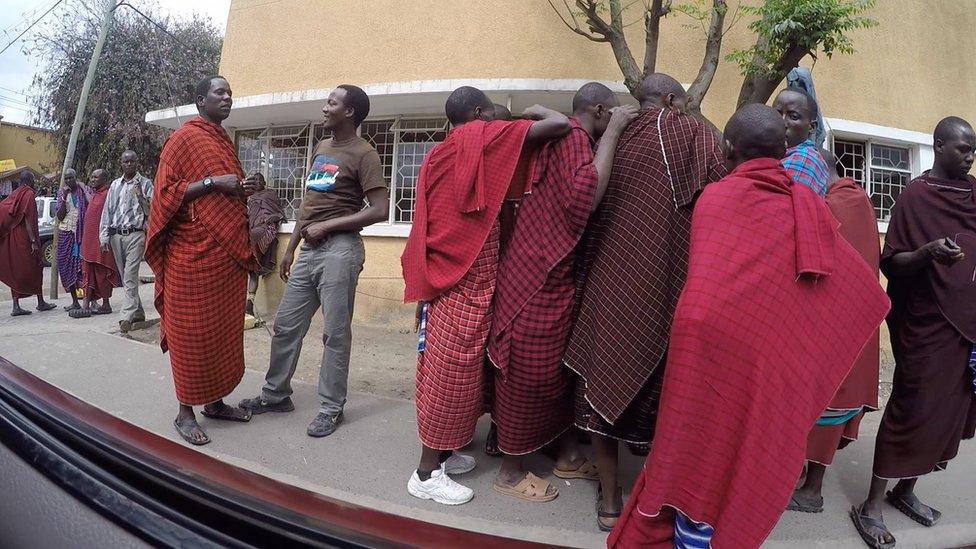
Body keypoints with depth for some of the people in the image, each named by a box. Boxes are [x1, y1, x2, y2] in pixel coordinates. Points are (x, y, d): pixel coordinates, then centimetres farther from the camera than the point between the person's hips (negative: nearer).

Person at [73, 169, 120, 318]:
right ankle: (86, 306, 8)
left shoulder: (107, 195, -10)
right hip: (89, 241, 9)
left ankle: (105, 305, 8)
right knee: (88, 275, 7)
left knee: (102, 274, -1)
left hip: (100, 241, -9)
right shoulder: (94, 195, 18)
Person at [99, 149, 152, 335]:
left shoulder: (145, 183, 4)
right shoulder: (115, 185, 17)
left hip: (135, 234, -5)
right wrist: (104, 236, 7)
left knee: (130, 275, -15)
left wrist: (140, 196, -16)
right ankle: (138, 313, 20)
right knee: (125, 276, 10)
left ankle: (127, 316, -19)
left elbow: (151, 211, 0)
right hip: (116, 235, 6)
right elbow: (107, 210, 15)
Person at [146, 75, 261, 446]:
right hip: (195, 252, -7)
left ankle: (214, 401, 21)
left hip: (229, 253, 8)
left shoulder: (224, 142, 18)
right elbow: (166, 193, -10)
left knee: (224, 329, 10)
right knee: (192, 331, -2)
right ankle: (185, 412, 8)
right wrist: (212, 182, -18)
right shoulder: (183, 138, -4)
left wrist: (245, 190, 6)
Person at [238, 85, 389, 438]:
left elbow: (379, 210, -16)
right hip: (309, 250, 8)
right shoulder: (320, 149, 17)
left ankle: (331, 408, 11)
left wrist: (327, 225, -14)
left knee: (335, 333, -1)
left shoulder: (363, 154, -7)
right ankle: (276, 395, 28)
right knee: (286, 326, 13)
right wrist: (290, 249, 19)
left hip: (339, 250, -8)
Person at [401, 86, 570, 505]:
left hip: (444, 276, 8)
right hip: (466, 281, -8)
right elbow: (561, 125, -11)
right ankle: (427, 474, 7)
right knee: (452, 372, -2)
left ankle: (440, 453, 26)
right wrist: (538, 111, 8)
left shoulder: (439, 155, 15)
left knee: (444, 369, 14)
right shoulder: (482, 138, -8)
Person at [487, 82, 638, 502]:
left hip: (556, 278, 10)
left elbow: (579, 200, 21)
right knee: (529, 373, 0)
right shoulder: (573, 138, -14)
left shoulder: (568, 140, 16)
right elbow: (584, 199, -33)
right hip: (539, 280, -10)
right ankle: (510, 471, 15)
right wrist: (612, 133, -23)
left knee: (562, 368, 16)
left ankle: (567, 456, 30)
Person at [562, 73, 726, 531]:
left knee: (607, 378, 10)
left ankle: (610, 498, 18)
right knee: (663, 384, 11)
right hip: (670, 285, -2)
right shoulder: (696, 136, 0)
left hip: (610, 283, 2)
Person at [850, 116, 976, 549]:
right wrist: (929, 252, -29)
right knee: (912, 409, -5)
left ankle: (905, 490, 25)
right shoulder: (915, 196, -8)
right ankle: (871, 506, 5)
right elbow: (891, 263, -12)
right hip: (926, 322, -7)